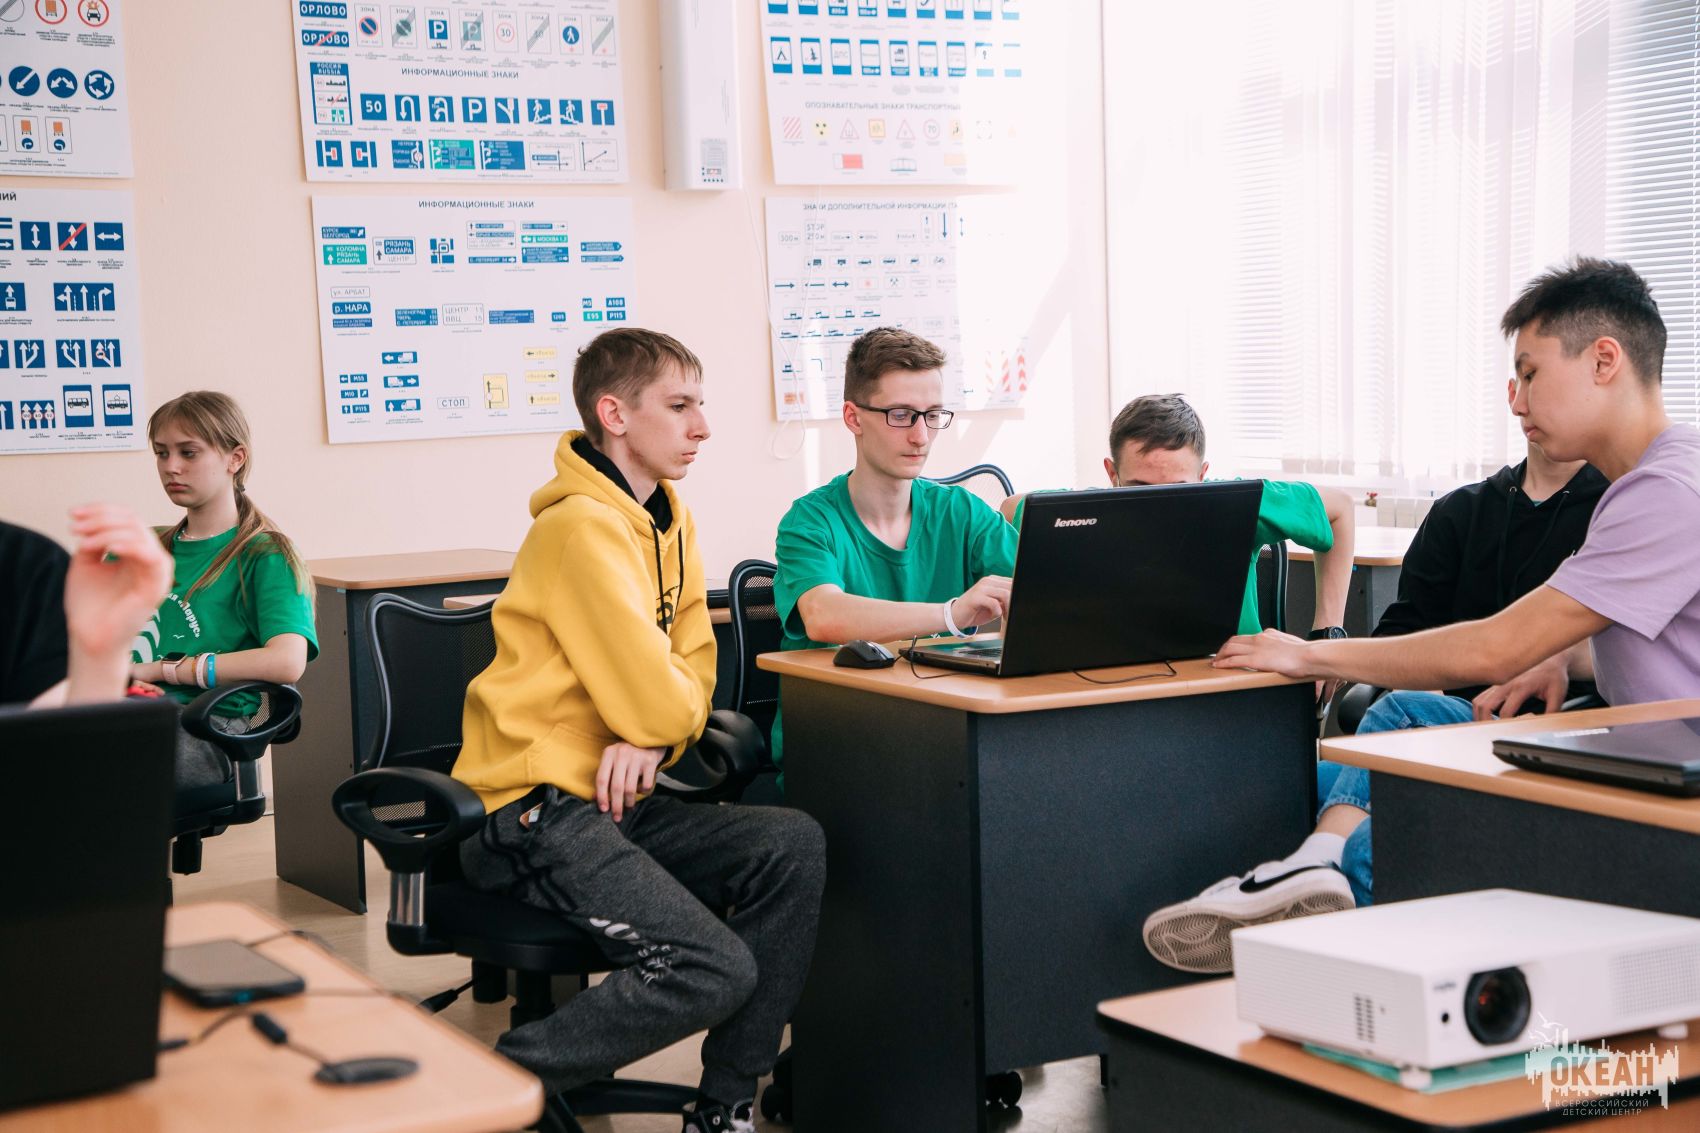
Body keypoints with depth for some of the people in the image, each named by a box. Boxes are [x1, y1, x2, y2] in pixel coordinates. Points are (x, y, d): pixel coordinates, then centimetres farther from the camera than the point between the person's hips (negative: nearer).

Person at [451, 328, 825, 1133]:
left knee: (793, 847, -9)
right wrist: (655, 722, 4)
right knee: (714, 970, -21)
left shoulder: (665, 518, 12)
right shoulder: (582, 527, -17)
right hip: (534, 814, -9)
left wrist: (650, 741, -9)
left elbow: (692, 672, 12)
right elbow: (657, 701, -20)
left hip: (612, 798, 9)